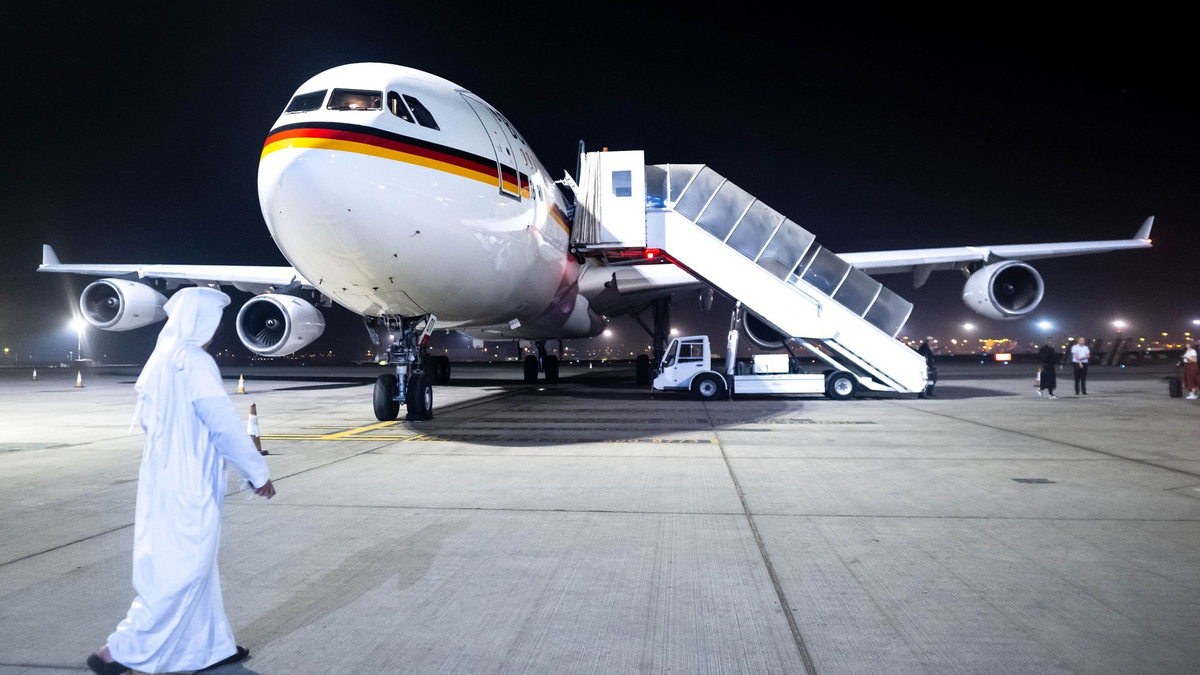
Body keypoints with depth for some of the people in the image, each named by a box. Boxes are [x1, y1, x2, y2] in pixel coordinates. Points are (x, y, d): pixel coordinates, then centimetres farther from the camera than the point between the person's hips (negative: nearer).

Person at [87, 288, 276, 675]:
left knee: (196, 567, 16)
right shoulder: (194, 363, -18)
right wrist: (258, 473, -9)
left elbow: (147, 420, 18)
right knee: (180, 574, 1)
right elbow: (225, 425, -18)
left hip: (165, 481, 9)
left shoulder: (161, 360, 10)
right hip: (187, 486, -9)